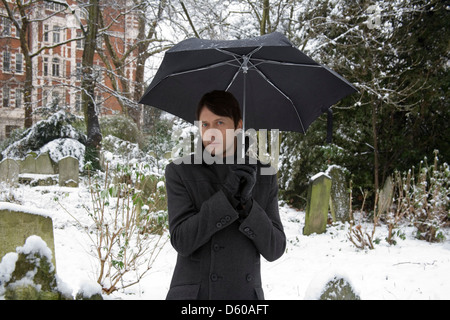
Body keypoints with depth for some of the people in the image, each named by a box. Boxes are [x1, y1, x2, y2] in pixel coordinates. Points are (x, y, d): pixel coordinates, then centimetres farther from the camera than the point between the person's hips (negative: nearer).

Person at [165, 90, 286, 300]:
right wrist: (227, 194, -24)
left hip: (245, 296, 3)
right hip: (192, 297, -2)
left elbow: (274, 249, -3)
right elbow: (182, 241, -14)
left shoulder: (263, 176, 4)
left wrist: (246, 203, -19)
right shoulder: (179, 173, -4)